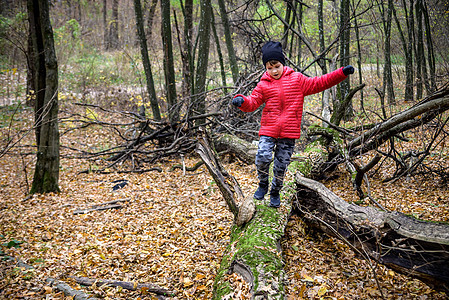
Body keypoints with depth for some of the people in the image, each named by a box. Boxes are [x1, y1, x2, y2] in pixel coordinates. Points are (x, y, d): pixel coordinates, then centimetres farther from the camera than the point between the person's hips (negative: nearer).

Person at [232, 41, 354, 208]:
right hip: (268, 130, 0)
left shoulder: (297, 79, 6)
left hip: (289, 132, 0)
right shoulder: (263, 85, 6)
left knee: (281, 165, 6)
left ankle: (275, 192, 31)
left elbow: (318, 84, 8)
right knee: (263, 157, -19)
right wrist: (242, 101, -24)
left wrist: (342, 73, 2)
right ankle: (263, 184, 11)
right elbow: (252, 103, 0)